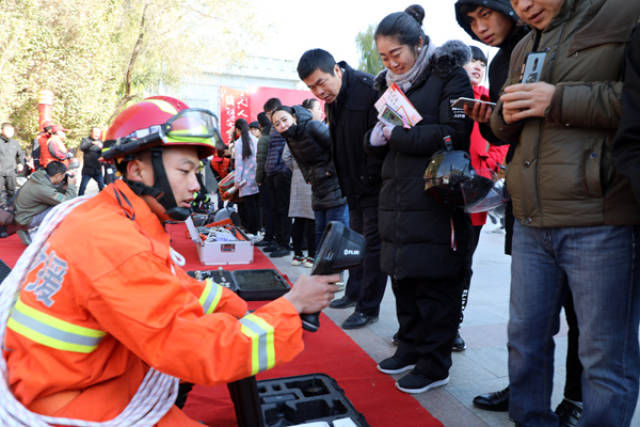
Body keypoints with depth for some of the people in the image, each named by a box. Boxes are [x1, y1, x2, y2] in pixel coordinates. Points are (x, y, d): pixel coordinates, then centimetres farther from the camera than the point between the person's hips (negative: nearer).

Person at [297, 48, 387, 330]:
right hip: (355, 186, 9)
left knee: (373, 243, -2)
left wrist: (369, 178, -19)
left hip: (375, 185, -9)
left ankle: (368, 307, 9)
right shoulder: (331, 100, 6)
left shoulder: (370, 91, -21)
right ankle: (354, 293, 35)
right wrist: (345, 181, 9)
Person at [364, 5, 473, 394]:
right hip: (399, 199, 7)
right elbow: (379, 141, 18)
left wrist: (398, 134, -14)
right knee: (403, 278, 14)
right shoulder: (390, 83, 16)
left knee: (435, 285, 0)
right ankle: (411, 348, 30)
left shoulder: (448, 75, -4)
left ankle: (435, 365, 13)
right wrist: (378, 137, -6)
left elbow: (454, 134, -16)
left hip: (436, 202, -7)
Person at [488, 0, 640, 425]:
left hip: (600, 224, -6)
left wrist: (559, 100, -15)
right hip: (531, 223, 7)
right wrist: (507, 114, 3)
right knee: (526, 338, 15)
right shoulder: (524, 49, 20)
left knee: (605, 354, 2)